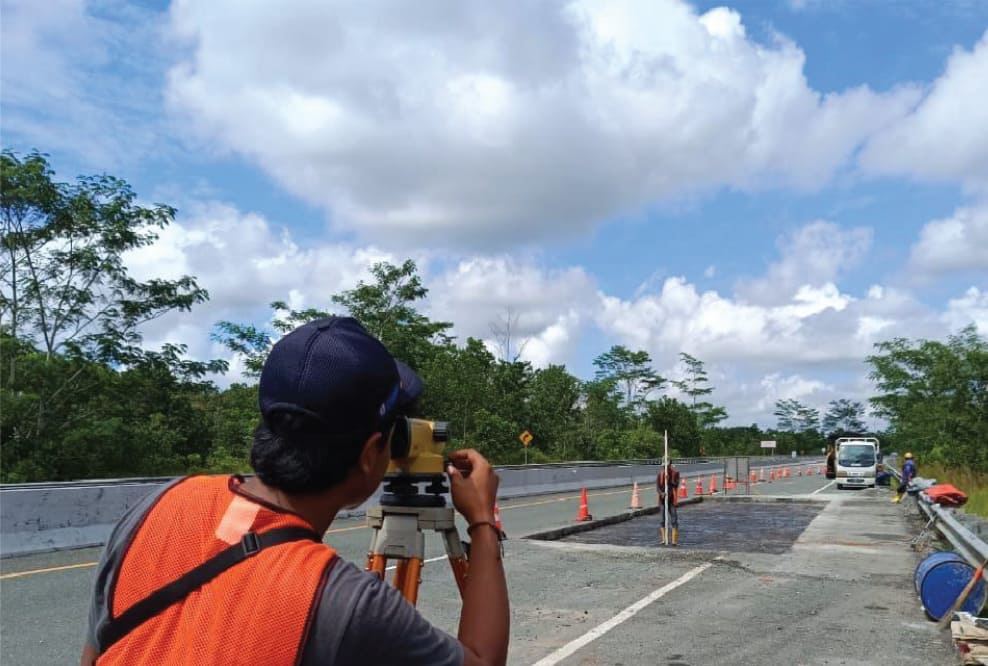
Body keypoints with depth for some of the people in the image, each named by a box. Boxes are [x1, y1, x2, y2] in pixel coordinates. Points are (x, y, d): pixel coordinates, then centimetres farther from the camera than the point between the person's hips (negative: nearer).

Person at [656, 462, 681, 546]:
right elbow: (657, 485, -3)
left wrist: (669, 480, -27)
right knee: (662, 520, 4)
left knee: (674, 520, -3)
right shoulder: (660, 473, 2)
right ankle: (664, 539, 11)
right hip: (663, 499, 2)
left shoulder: (675, 473, -2)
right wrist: (661, 493, -22)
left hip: (672, 499, -2)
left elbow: (676, 484, -11)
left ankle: (674, 540, 1)